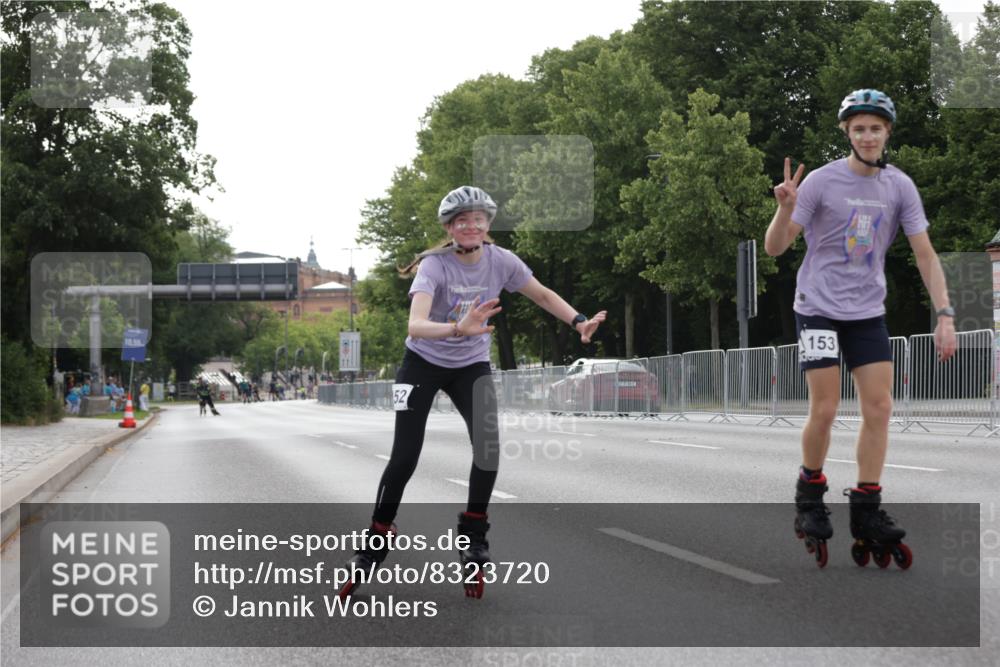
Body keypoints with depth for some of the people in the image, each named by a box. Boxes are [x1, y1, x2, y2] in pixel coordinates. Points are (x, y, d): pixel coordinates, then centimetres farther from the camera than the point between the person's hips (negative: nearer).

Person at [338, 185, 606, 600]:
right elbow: (415, 325, -41)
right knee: (404, 458, -9)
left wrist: (579, 322, -12)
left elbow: (543, 295, 2)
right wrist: (458, 328, -59)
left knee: (488, 448, -16)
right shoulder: (435, 265, -26)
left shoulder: (501, 261, -14)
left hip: (472, 366, 3)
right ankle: (374, 548, 6)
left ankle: (473, 538, 3)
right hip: (424, 363, -3)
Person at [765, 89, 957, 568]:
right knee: (824, 410, -7)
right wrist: (785, 208, -30)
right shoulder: (822, 181, -11)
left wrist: (944, 316, -10)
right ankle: (810, 496, 15)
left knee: (879, 408, -3)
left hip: (868, 312, 4)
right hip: (819, 308, -3)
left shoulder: (899, 186, -2)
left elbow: (925, 254, 0)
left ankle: (867, 511, 6)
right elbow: (774, 248, -10)